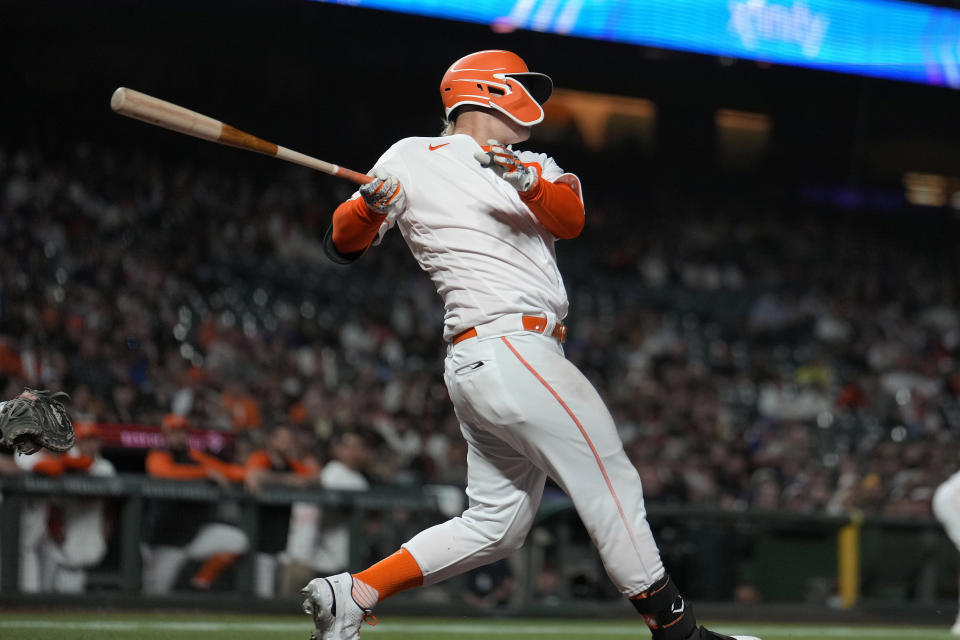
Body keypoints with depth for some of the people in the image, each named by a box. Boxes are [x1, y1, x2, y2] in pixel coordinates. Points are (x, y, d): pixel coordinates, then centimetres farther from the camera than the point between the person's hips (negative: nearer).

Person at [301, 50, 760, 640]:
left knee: (495, 526, 8)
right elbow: (345, 244, 4)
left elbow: (570, 219, -1)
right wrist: (369, 205, -19)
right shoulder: (415, 160, 5)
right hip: (508, 350, -8)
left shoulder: (535, 167, 21)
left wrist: (529, 183, -23)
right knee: (613, 485, -7)